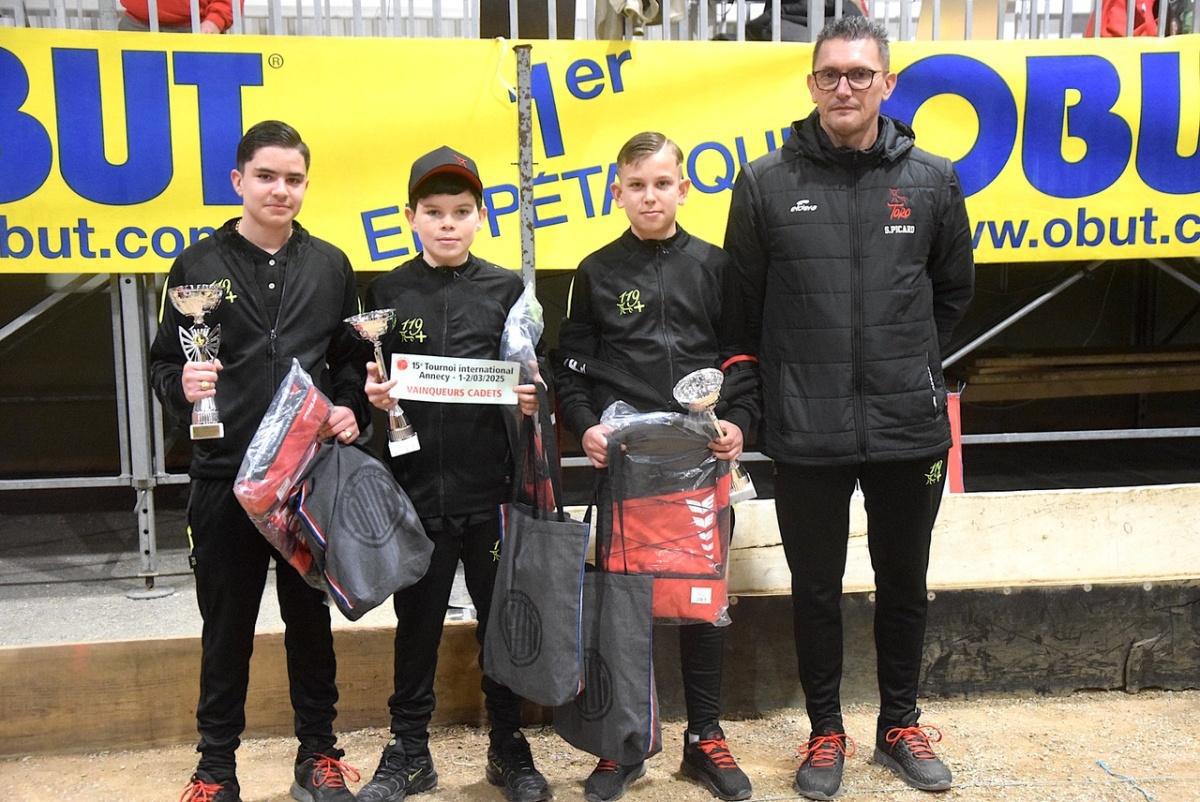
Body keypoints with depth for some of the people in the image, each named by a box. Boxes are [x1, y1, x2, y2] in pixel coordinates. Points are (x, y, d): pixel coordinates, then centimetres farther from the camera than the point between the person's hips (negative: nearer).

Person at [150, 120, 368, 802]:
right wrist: (183, 386, -18)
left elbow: (352, 358, 12)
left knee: (312, 618, 12)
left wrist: (352, 410, -6)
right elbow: (163, 364, 4)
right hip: (225, 476, -1)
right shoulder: (200, 264, 2)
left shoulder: (330, 265, 8)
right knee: (227, 626, 9)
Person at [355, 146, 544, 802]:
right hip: (416, 485, 0)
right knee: (417, 621, 11)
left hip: (492, 487, 0)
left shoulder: (507, 290, 4)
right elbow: (368, 382, 8)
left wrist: (532, 400, -13)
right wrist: (374, 397, -12)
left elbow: (535, 379, 7)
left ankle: (508, 746, 27)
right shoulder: (387, 292, 5)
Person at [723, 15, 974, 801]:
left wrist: (912, 367, 14)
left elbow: (953, 291, 14)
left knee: (905, 583, 15)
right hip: (807, 433, -1)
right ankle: (827, 733, 30)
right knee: (816, 588, 11)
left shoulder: (933, 180, 2)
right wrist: (785, 381, 4)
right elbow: (744, 303, 3)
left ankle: (901, 724, 35)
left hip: (910, 425, 2)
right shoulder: (765, 183, -3)